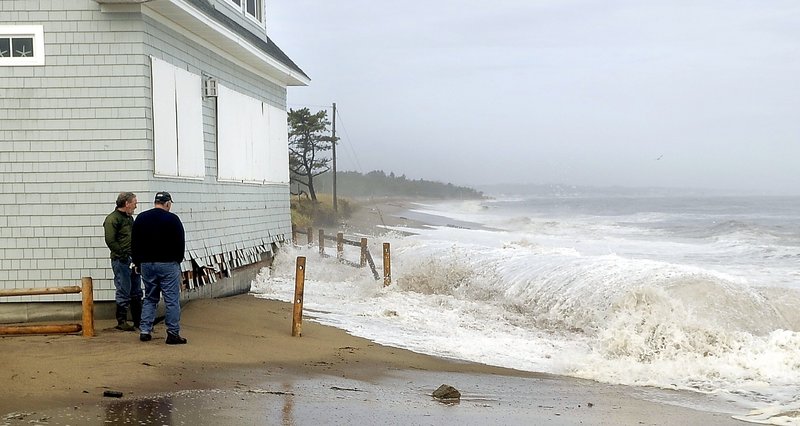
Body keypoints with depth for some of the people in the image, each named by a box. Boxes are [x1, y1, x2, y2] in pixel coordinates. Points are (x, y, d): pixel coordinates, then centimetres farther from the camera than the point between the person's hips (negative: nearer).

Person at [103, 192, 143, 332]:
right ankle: (121, 321, 6)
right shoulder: (112, 219, -10)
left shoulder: (129, 218, 18)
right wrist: (124, 256, -17)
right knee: (124, 292, -3)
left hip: (133, 261, 9)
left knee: (136, 292, 12)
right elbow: (110, 241, -18)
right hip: (121, 261, -9)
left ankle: (138, 321, 20)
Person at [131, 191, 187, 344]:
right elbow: (180, 243, -2)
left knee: (149, 298, 15)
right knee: (172, 300, -1)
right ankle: (173, 333, -2)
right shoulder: (172, 219, -7)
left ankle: (145, 330, 10)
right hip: (168, 264, -5)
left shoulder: (141, 218, 8)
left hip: (146, 264, 5)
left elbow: (134, 243, 11)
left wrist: (138, 262, 19)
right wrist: (177, 260, 13)